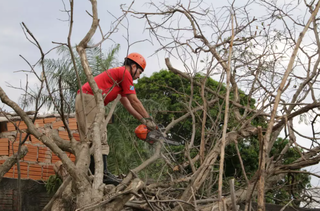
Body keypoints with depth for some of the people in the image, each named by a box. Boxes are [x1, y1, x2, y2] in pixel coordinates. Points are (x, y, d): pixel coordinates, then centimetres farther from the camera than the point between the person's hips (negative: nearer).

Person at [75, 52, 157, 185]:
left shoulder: (118, 75, 29)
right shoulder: (125, 73, 0)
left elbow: (127, 104, 31)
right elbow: (134, 101, 1)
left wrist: (143, 120, 30)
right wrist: (148, 119, 9)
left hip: (82, 99, 10)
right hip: (90, 99, -10)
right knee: (99, 138, -15)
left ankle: (91, 174, 3)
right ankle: (103, 173, -22)